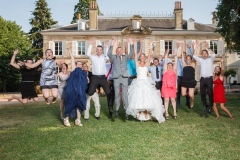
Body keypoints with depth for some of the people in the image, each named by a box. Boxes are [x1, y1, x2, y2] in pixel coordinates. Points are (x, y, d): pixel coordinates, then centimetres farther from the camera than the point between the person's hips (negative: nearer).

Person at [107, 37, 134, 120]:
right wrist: (112, 45, -20)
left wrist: (131, 44, -9)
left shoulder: (125, 57, 17)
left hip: (124, 77, 1)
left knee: (125, 95, -2)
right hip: (116, 78, -1)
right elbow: (109, 54, -7)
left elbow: (131, 53, 3)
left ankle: (126, 111, 1)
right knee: (117, 94, 6)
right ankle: (117, 110, 16)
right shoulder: (114, 57, 11)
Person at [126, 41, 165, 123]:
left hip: (146, 82, 1)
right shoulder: (137, 63, 7)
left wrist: (150, 46, -3)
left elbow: (150, 55, 2)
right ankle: (139, 113, 5)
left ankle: (146, 113, 2)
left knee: (147, 97, -7)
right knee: (138, 98, -6)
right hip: (138, 82, 0)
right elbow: (135, 54, 0)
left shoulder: (146, 64, 9)